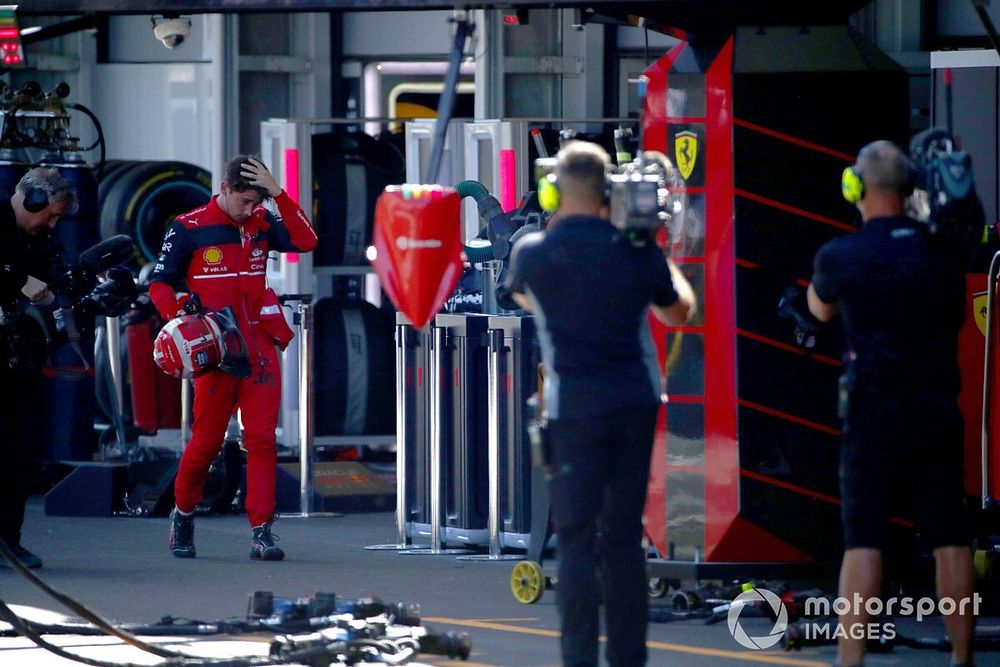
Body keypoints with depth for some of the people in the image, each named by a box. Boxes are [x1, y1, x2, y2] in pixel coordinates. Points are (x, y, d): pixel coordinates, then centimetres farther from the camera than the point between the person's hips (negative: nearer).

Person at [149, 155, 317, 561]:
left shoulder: (261, 224, 8)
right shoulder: (188, 229, -2)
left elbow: (305, 241, -8)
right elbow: (160, 284, 1)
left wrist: (279, 195, -14)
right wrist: (180, 319, -16)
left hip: (260, 347, 3)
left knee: (262, 437, -6)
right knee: (207, 440, 4)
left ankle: (261, 532, -7)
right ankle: (183, 515, 27)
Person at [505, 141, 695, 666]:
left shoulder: (535, 253, -6)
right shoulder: (639, 251, -1)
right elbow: (680, 312, 15)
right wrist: (666, 262, 30)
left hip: (576, 410, -3)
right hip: (637, 405, 3)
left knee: (577, 539, -2)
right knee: (624, 535, 11)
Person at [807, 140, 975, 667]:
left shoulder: (841, 256, -5)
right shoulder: (944, 251, 5)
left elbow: (821, 309, 16)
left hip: (876, 408, -3)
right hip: (939, 406, 3)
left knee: (863, 538, -4)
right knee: (949, 537, 7)